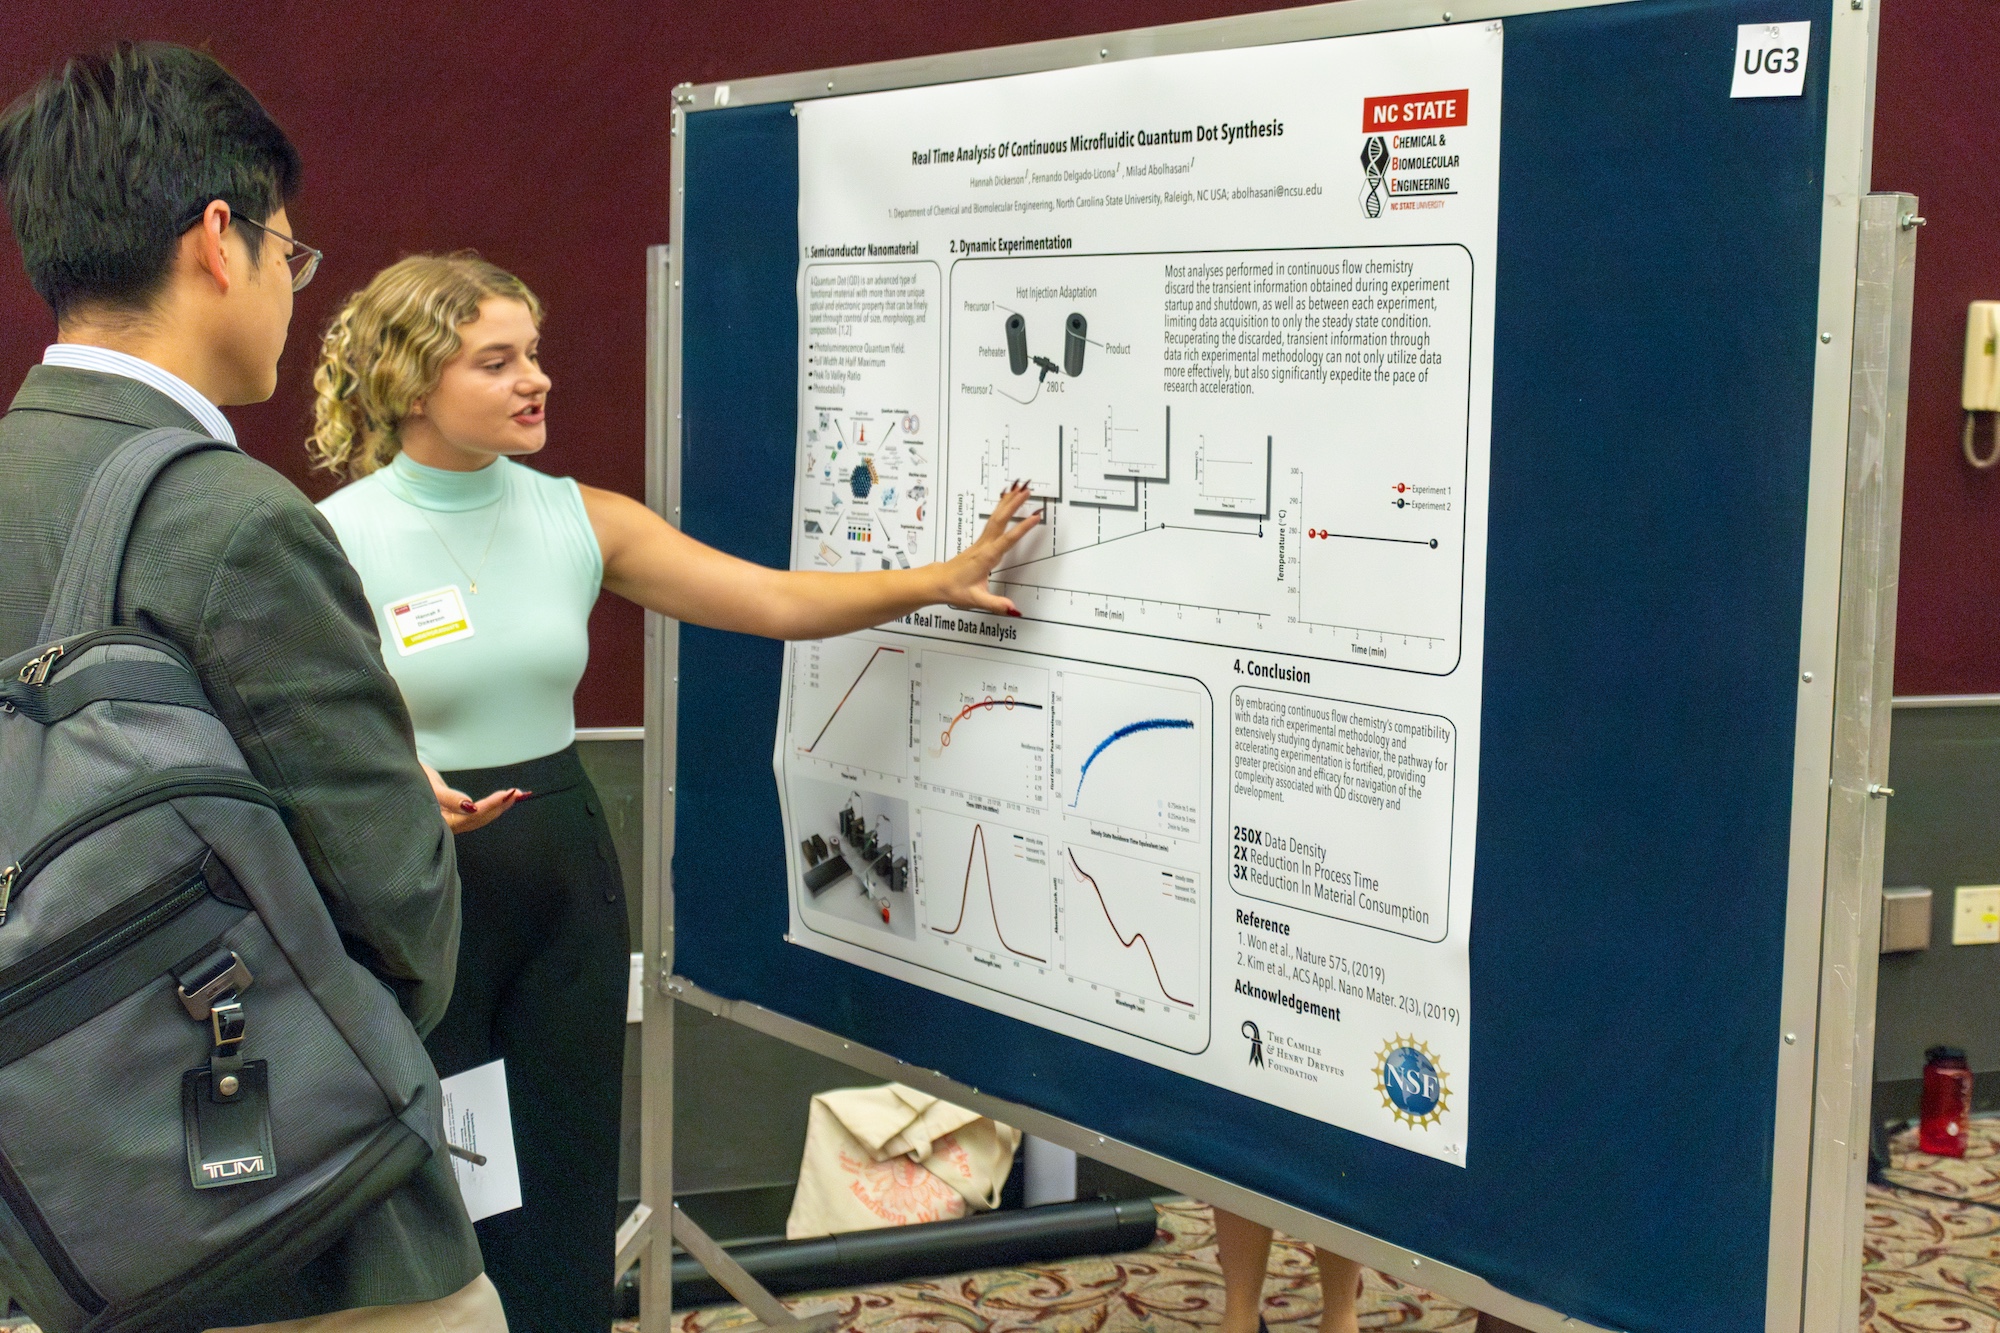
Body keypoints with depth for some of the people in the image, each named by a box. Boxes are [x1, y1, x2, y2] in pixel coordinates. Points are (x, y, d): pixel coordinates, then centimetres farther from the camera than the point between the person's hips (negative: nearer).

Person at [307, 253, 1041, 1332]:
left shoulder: (578, 520, 2)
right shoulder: (332, 542, -10)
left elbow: (778, 601, -1)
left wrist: (940, 579, -12)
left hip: (565, 881, 4)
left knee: (565, 1202, 9)